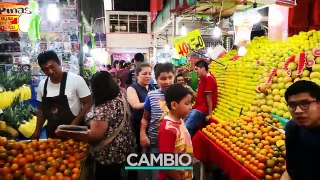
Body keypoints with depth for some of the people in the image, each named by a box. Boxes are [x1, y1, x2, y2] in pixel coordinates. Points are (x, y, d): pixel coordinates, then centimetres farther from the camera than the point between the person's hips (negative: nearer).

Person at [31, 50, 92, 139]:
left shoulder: (76, 80, -14)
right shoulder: (42, 84, 2)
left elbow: (88, 104, -11)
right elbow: (41, 109, 13)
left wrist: (73, 125, -16)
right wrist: (37, 131, 8)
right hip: (52, 133, 5)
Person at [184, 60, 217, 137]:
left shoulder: (208, 78, -16)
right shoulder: (202, 79, 14)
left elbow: (209, 97, -18)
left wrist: (210, 114, -17)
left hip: (202, 110, -10)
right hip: (197, 108, 10)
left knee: (186, 128, -14)